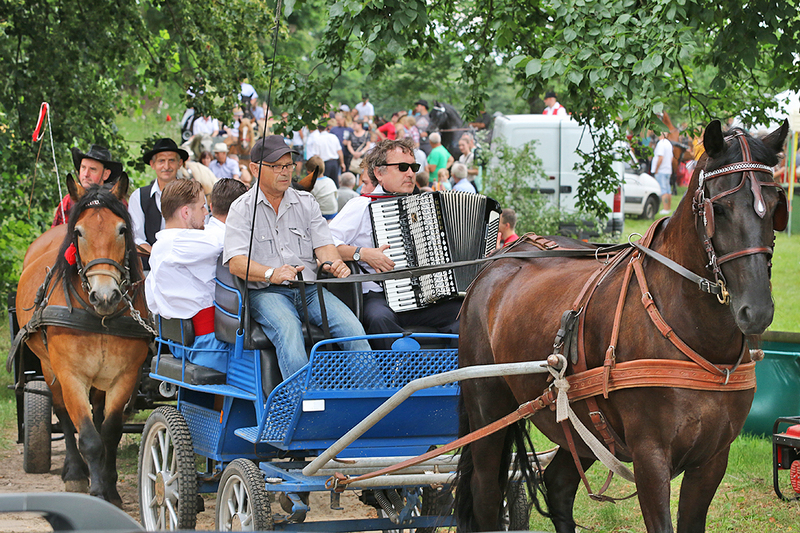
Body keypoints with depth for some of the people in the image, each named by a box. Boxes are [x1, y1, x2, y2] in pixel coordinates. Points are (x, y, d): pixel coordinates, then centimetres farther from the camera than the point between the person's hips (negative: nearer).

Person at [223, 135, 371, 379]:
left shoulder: (306, 202, 17)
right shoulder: (242, 209, 3)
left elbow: (323, 243, 9)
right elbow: (236, 263, -9)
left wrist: (332, 262, -18)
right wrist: (271, 274, -29)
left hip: (310, 288, 4)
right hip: (266, 292, -4)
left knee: (352, 327, -23)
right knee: (289, 332, -36)